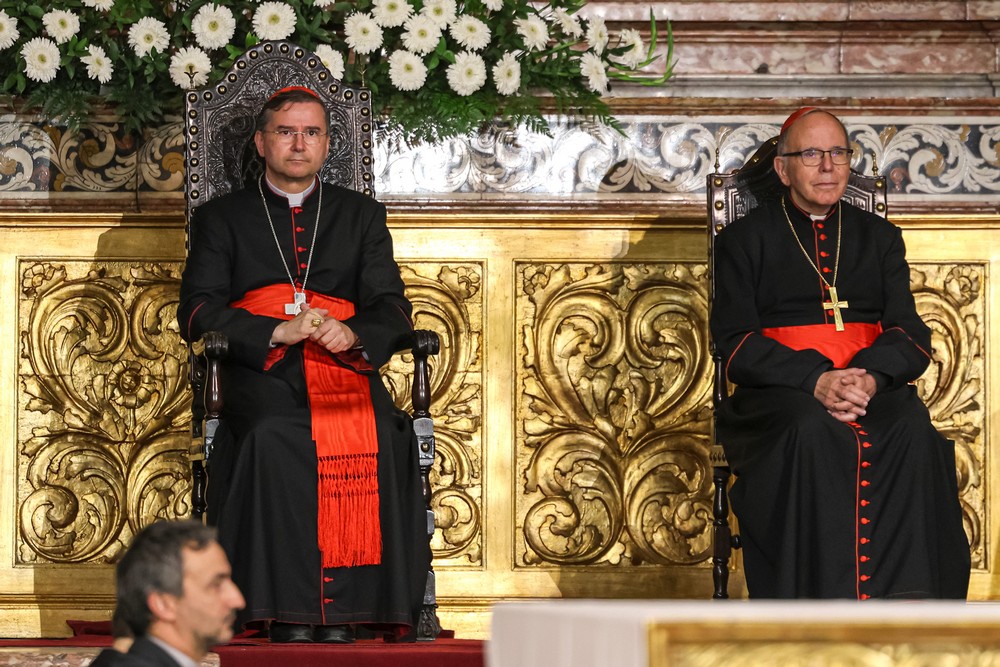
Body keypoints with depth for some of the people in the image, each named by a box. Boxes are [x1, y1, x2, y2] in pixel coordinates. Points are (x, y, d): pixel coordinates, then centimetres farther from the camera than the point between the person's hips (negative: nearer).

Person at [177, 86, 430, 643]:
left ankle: (343, 615, -31)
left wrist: (353, 334, -14)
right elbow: (198, 314, 3)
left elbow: (393, 313, 11)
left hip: (346, 369, 1)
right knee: (272, 438, -36)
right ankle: (289, 613, -34)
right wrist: (278, 332, -13)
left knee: (384, 439, -32)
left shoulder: (362, 216, 22)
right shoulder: (223, 218, 17)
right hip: (260, 370, -1)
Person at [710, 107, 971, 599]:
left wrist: (871, 377, -15)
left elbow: (910, 336, 10)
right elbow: (735, 343, 0)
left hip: (875, 387, 2)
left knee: (913, 432, -33)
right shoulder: (745, 240, 13)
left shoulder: (879, 237, 22)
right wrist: (816, 380, -17)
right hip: (781, 393, -2)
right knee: (812, 433, -38)